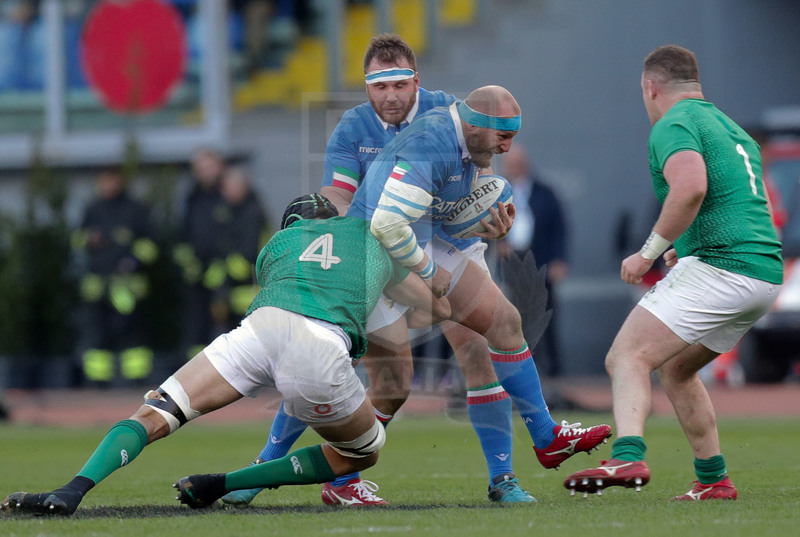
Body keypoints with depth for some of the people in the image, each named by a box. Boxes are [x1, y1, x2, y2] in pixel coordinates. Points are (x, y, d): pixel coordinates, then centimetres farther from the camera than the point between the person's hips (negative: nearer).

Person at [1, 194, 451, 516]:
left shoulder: (277, 242, 36)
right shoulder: (374, 236, 36)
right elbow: (441, 309, 44)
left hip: (263, 325, 1)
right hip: (324, 350, -1)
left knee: (154, 415, 5)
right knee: (364, 454, 22)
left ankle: (74, 490, -22)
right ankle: (220, 485, 12)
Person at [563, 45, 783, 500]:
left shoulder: (674, 125, -5)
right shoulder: (732, 128, 25)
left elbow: (692, 187, -24)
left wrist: (650, 252, -18)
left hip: (718, 270, -9)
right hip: (767, 273, 9)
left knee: (627, 358, -15)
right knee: (675, 368, 24)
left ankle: (628, 457, -38)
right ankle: (713, 479, 22)